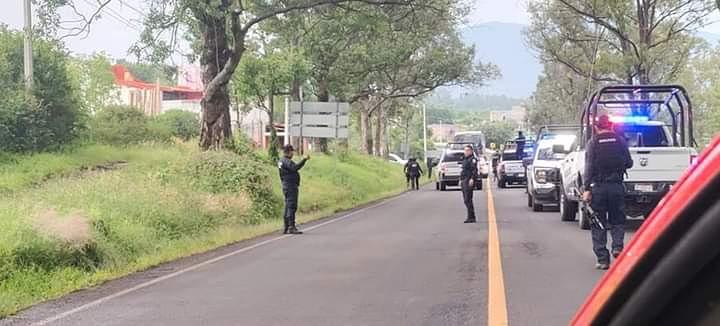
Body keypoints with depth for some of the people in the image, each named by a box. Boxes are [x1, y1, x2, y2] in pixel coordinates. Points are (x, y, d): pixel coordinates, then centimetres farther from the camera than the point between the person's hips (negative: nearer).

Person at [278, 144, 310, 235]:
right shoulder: (286, 161, -14)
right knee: (292, 207, -14)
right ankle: (291, 227, -19)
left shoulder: (281, 161, 19)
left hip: (286, 186, 11)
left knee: (288, 207, 13)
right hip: (291, 187, -11)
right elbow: (295, 168, -31)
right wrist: (304, 159, -32)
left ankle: (286, 228, 17)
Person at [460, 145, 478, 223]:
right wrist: (461, 179, 23)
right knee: (466, 200, 11)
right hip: (464, 181, 10)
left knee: (468, 200, -11)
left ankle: (471, 217, -8)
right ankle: (471, 217, 17)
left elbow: (475, 170, -19)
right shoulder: (464, 159, 21)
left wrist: (472, 179, -29)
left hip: (469, 182, -10)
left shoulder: (472, 159, -8)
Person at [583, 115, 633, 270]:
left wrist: (587, 189, -9)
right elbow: (629, 163, 6)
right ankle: (617, 246, -4)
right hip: (617, 186, 2)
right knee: (617, 219, 17)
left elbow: (589, 167, -9)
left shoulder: (593, 142, -3)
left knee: (598, 223, 4)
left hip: (598, 187, -2)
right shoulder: (620, 141, 3)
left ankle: (602, 259, 3)